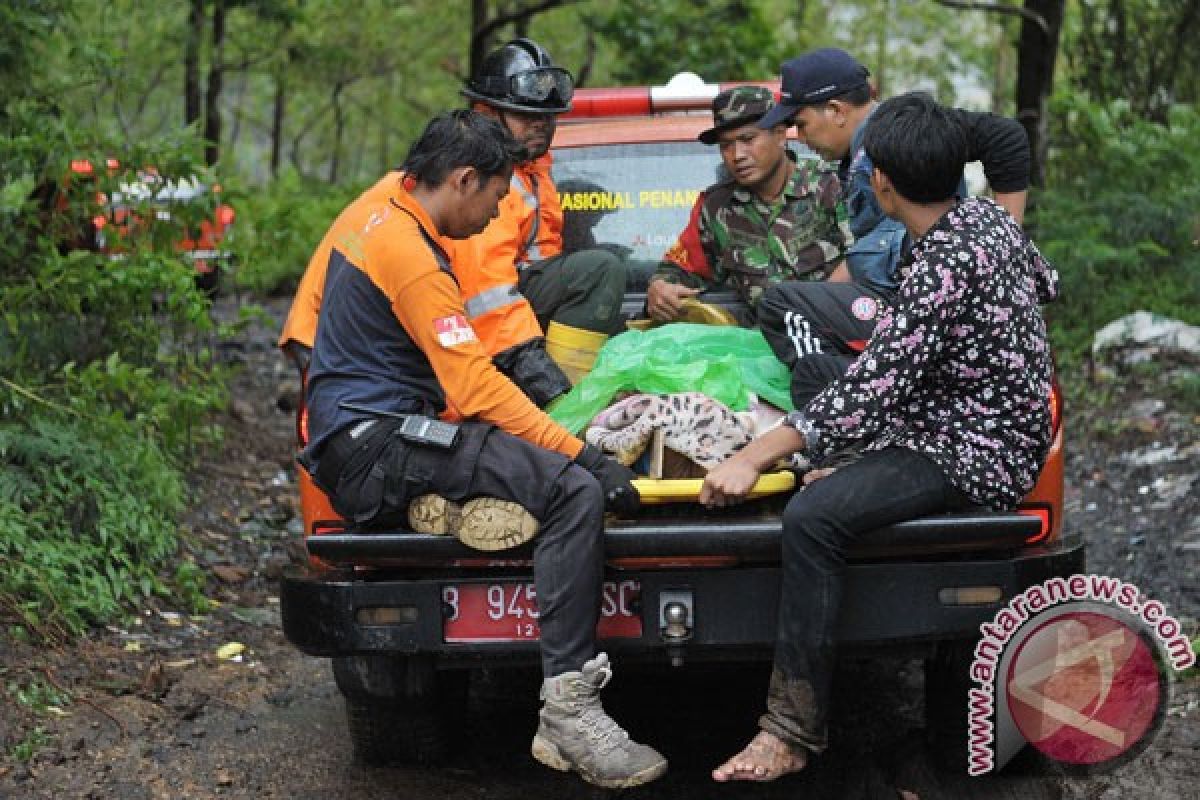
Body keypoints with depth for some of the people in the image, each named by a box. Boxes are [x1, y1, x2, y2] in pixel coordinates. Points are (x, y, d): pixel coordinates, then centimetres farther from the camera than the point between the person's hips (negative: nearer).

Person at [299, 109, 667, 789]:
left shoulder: (378, 217, 16)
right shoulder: (411, 255, -16)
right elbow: (476, 389, -21)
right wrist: (582, 455, -20)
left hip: (354, 442, 10)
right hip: (375, 451, -10)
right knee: (576, 493, -23)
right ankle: (569, 710, -27)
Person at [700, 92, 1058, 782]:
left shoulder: (943, 267, -25)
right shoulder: (990, 217, 4)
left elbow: (872, 390, -30)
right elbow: (1046, 284, 24)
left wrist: (754, 458, -30)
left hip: (972, 459, -11)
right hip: (1001, 430, 11)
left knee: (812, 518, -27)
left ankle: (793, 733, -24)